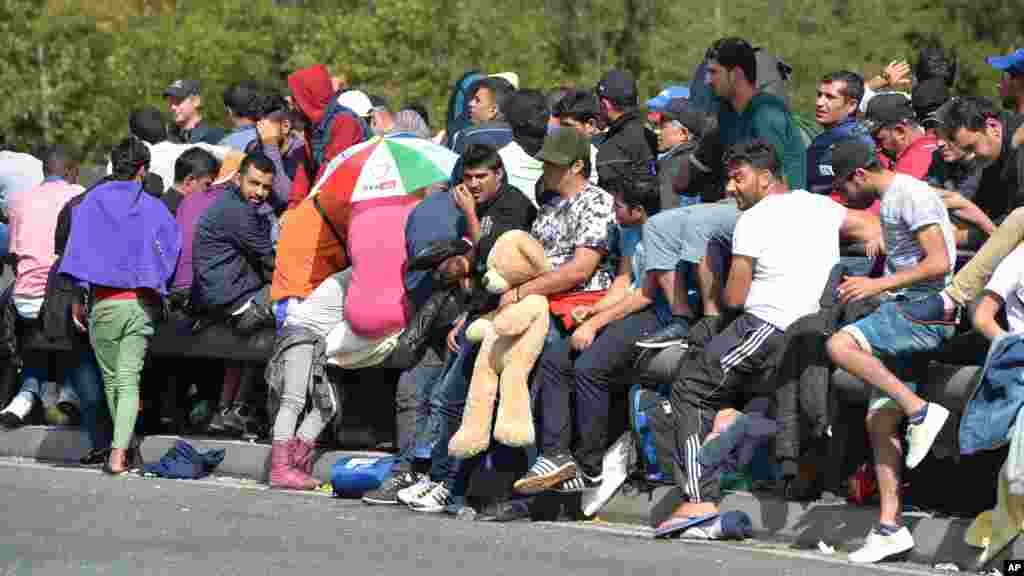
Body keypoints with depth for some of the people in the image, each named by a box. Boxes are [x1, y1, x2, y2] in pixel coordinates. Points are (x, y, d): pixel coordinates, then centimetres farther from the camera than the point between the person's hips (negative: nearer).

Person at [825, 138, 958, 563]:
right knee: (880, 421, 3)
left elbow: (939, 263, -20)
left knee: (840, 346, -27)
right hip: (903, 310, 10)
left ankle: (921, 412, -25)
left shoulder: (911, 195, -10)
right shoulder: (889, 201, 21)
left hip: (927, 307, -10)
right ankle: (890, 526, 2)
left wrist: (879, 285, -20)